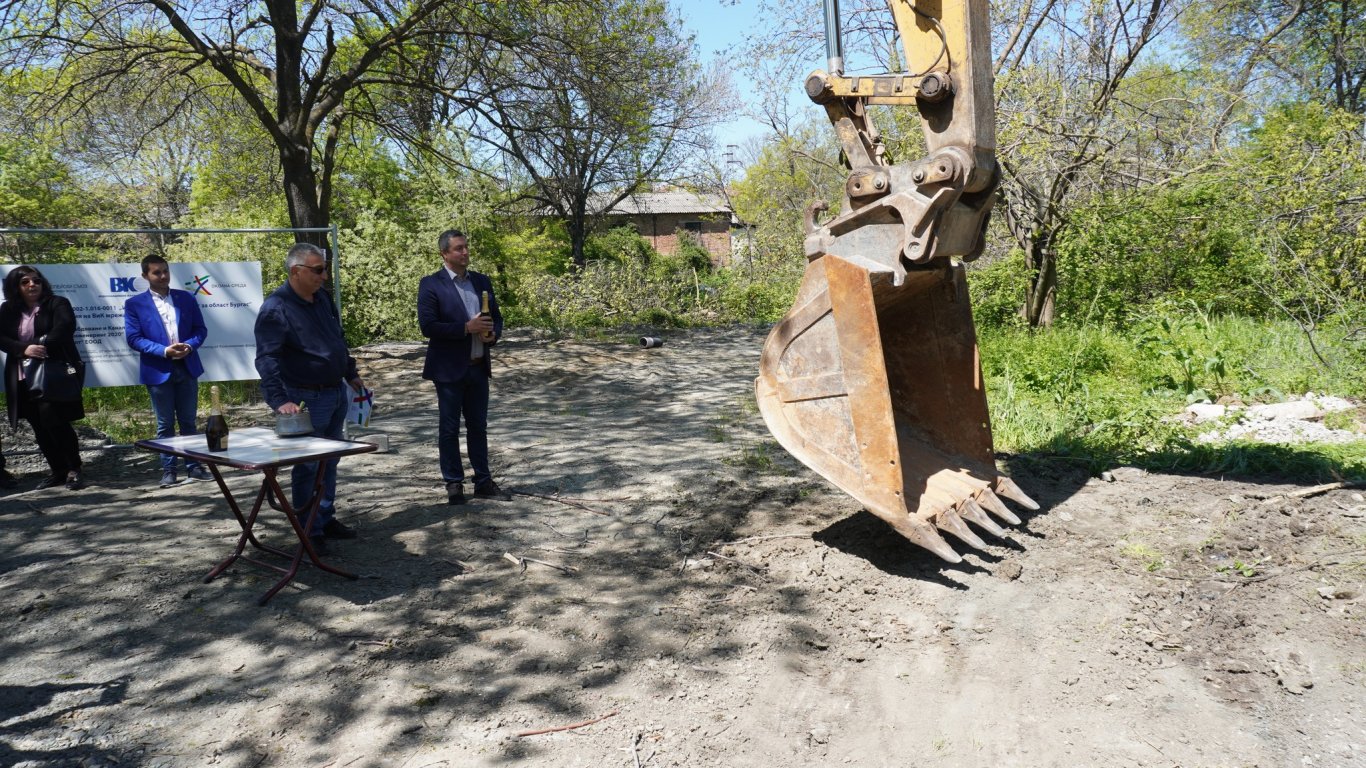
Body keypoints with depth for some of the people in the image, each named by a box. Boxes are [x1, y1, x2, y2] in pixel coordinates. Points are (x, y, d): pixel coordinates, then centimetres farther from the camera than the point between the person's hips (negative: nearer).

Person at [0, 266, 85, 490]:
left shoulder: (57, 303, 1)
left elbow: (65, 326, -16)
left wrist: (43, 346, -25)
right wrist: (24, 349, -17)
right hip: (23, 378, 5)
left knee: (54, 420, -14)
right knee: (39, 426, 7)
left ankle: (74, 469, -2)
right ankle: (57, 470, 17)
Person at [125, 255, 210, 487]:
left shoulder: (186, 298, 8)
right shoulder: (134, 304, 0)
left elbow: (201, 329, 7)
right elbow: (133, 338, -6)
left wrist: (189, 345, -14)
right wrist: (164, 351, -19)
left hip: (187, 368, 2)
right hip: (158, 371, -2)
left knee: (189, 422, 9)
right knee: (165, 425, 6)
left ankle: (194, 466, 15)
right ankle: (168, 470, 13)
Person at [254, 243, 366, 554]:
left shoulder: (322, 298, 7)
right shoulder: (276, 308, -18)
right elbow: (266, 359, -25)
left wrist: (351, 374, 24)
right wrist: (280, 400, -35)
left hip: (337, 393, 8)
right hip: (307, 399, -8)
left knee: (329, 462, 16)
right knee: (308, 467, 0)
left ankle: (326, 519, 29)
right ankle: (310, 532, 11)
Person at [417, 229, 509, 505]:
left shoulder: (482, 281, 9)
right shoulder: (431, 284, -7)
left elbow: (496, 317, 15)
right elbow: (428, 326, -15)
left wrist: (492, 333, -8)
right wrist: (467, 328, -21)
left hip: (479, 367, 5)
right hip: (449, 369, -5)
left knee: (478, 426, 12)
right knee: (449, 428, 5)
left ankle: (483, 481, 20)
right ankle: (453, 483, 15)